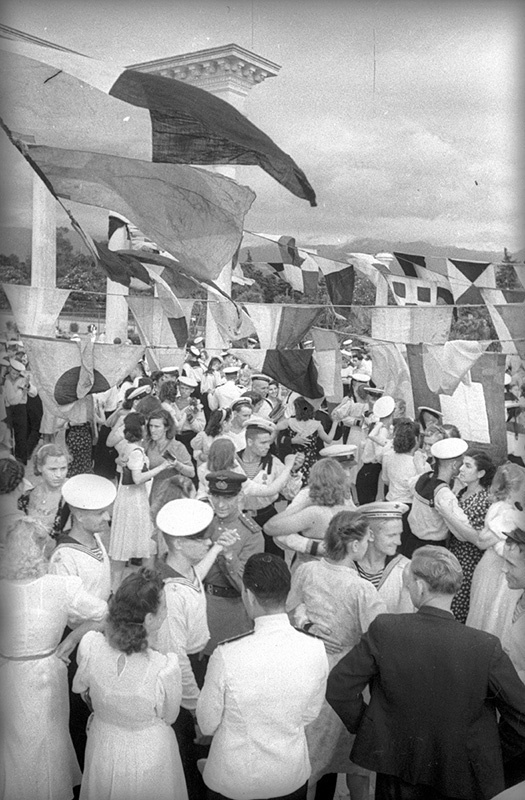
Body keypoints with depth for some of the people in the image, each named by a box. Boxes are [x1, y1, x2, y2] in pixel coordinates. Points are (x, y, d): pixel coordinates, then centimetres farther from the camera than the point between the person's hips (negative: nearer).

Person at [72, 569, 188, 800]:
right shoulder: (165, 669, -37)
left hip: (103, 746, 3)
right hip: (150, 754, -2)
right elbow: (169, 717, -16)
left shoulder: (89, 646, -29)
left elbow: (81, 688, -6)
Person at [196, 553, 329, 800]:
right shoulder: (315, 649, -20)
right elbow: (310, 714, -4)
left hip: (233, 780, -2)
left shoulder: (226, 655, -29)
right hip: (292, 776, 3)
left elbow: (207, 724, -13)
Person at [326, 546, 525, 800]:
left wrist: (364, 727, 2)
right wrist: (493, 753, 5)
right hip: (463, 774, 0)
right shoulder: (486, 647, -22)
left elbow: (338, 688, -14)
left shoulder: (384, 629, -21)